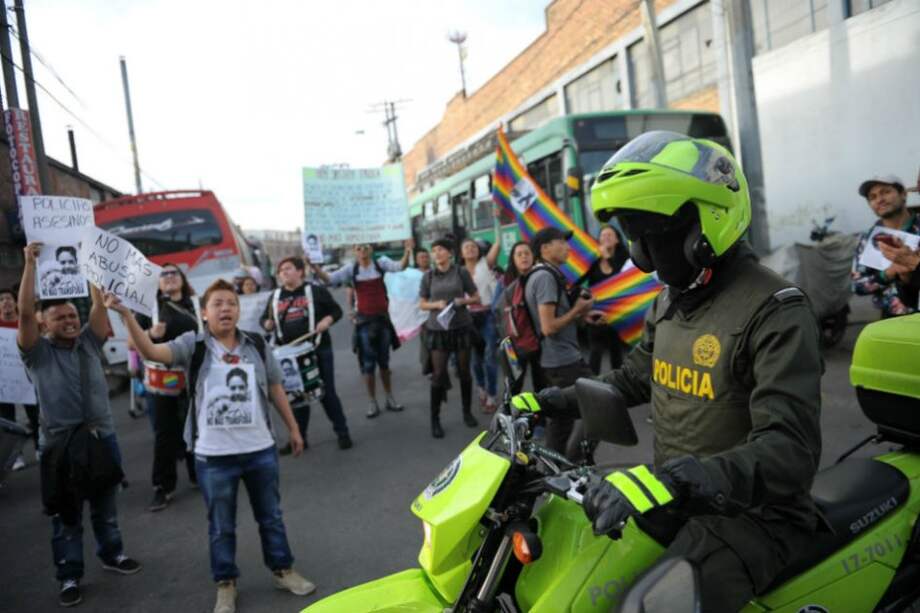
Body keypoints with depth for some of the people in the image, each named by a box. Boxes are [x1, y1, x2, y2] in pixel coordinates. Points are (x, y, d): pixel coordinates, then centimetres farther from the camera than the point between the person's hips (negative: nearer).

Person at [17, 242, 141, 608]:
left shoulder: (89, 342, 5)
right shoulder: (37, 351, -5)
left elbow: (100, 304, -2)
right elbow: (24, 312, -17)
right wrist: (30, 264, -17)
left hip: (102, 437, 3)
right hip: (59, 444, -3)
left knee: (105, 504, 18)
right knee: (66, 514, 9)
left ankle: (111, 554, 35)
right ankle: (69, 576, 20)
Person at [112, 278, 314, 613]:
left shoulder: (256, 344, 1)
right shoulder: (193, 345, -6)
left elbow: (275, 388, 9)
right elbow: (152, 351, -23)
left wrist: (293, 427, 12)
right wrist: (126, 314, -35)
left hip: (260, 449, 2)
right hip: (214, 455, -2)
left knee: (271, 516, 18)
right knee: (221, 526, 13)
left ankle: (283, 570, 37)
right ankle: (225, 584, 32)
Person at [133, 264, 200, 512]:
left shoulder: (196, 303, 4)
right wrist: (151, 334, -20)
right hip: (162, 379, -1)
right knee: (164, 434, 5)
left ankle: (199, 475, 31)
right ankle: (163, 487, 14)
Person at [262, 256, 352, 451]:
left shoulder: (315, 291, 0)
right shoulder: (275, 296, 11)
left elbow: (336, 310, 3)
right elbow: (265, 318, 18)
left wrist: (327, 321, -16)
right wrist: (267, 324, -5)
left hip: (318, 349, -3)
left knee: (327, 392, 2)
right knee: (296, 395, 10)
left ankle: (342, 433, 14)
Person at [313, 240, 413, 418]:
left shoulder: (381, 264, -4)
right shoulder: (351, 270, -2)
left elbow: (400, 266, -18)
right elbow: (329, 279, -7)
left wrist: (407, 252, -36)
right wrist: (314, 266, -22)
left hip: (383, 318, 0)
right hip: (364, 321, 0)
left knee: (384, 361, 13)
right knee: (368, 364, 3)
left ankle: (390, 399, 26)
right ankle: (373, 403, 13)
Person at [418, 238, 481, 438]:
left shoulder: (461, 272, -1)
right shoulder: (428, 276, 1)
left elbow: (476, 297, 5)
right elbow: (422, 304, 6)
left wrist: (463, 301, -15)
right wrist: (436, 304, -13)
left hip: (462, 327, 1)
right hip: (437, 329, 0)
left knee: (464, 372, 10)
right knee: (438, 374, -3)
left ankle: (467, 412, 27)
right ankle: (435, 419, 6)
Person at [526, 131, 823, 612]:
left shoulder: (774, 310, -19)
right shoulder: (670, 301, 9)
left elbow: (790, 451, -29)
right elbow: (634, 377, 22)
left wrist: (671, 479, -43)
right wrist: (554, 400, 10)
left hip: (749, 512, -7)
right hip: (675, 500, 8)